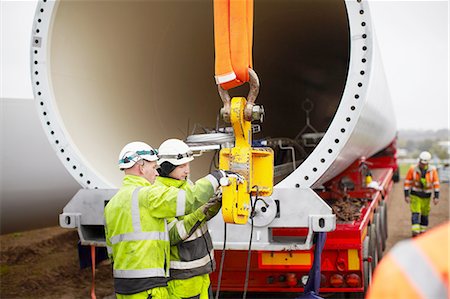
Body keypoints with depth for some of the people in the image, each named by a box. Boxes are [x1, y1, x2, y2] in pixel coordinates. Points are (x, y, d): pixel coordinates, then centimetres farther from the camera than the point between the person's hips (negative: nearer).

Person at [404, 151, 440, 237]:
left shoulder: (432, 170, -6)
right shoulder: (413, 169, -9)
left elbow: (436, 183, -2)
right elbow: (407, 182, -5)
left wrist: (436, 196, -5)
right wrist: (406, 195, -8)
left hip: (426, 196, 2)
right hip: (415, 195, -2)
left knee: (425, 214, 10)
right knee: (415, 213, -10)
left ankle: (423, 231, 24)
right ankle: (415, 232, -14)